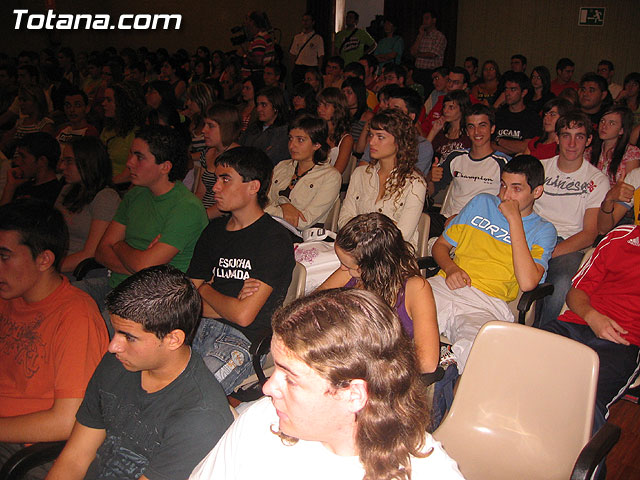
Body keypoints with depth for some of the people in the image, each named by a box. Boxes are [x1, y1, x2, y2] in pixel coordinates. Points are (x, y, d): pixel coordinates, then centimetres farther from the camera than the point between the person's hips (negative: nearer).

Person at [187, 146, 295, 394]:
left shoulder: (275, 239, -7)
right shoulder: (214, 230, 16)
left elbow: (243, 315, -14)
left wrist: (205, 290, 4)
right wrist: (231, 303, -8)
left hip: (243, 340, -7)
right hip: (202, 327, 7)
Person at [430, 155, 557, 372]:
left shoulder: (543, 230, 12)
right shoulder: (482, 202, 24)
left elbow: (527, 282, -8)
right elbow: (441, 245, 27)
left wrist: (514, 219, -4)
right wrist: (450, 268, 1)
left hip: (486, 304, -3)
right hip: (443, 287, 4)